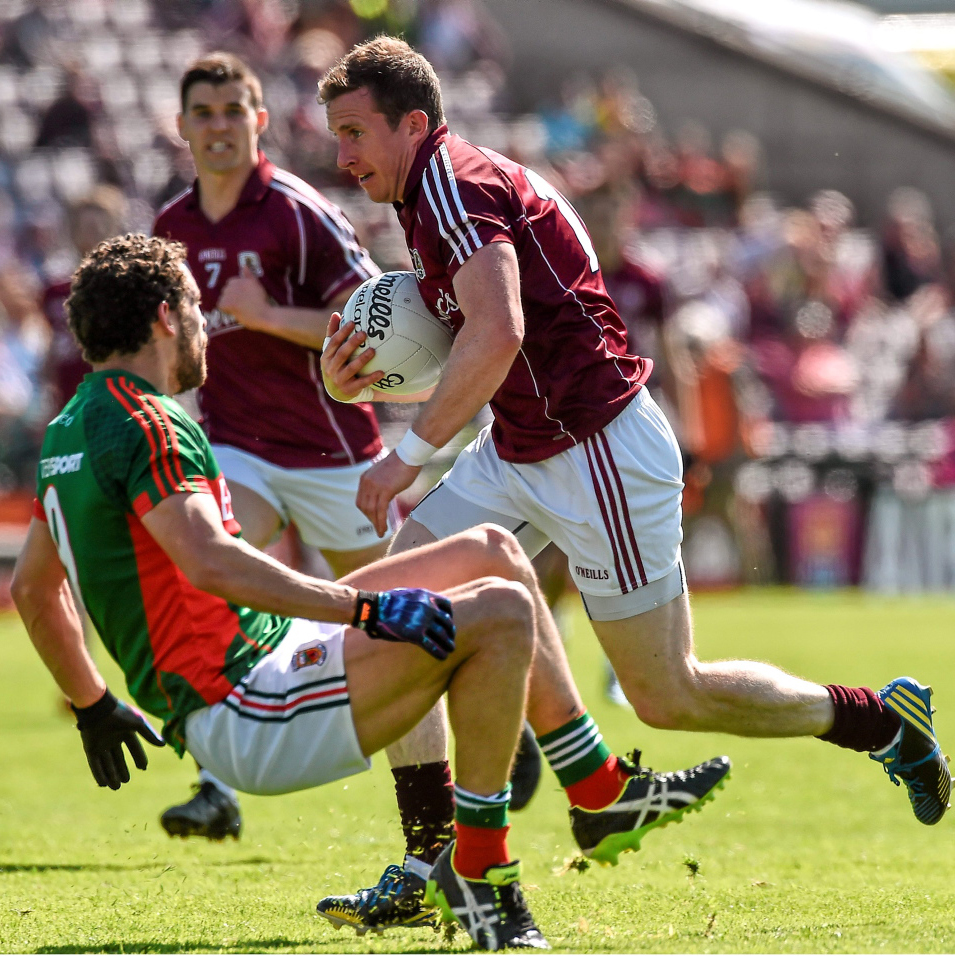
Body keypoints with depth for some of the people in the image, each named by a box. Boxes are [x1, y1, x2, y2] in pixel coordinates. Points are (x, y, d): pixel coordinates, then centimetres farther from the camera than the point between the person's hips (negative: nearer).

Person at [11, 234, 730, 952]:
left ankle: (603, 795, 14)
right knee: (498, 612, -21)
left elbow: (33, 585, 26)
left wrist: (93, 706, 34)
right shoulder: (144, 423, -17)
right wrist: (365, 607, -31)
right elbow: (208, 562, -32)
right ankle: (477, 872, -11)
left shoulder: (69, 430, 15)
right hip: (245, 720, -11)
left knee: (491, 553, 12)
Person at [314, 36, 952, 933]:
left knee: (669, 698, -1)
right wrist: (352, 378, 2)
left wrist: (409, 453, -28)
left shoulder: (455, 183, -18)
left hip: (599, 451, -10)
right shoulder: (427, 197, 13)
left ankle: (883, 718, 19)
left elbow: (497, 335, -33)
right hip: (516, 453, 10)